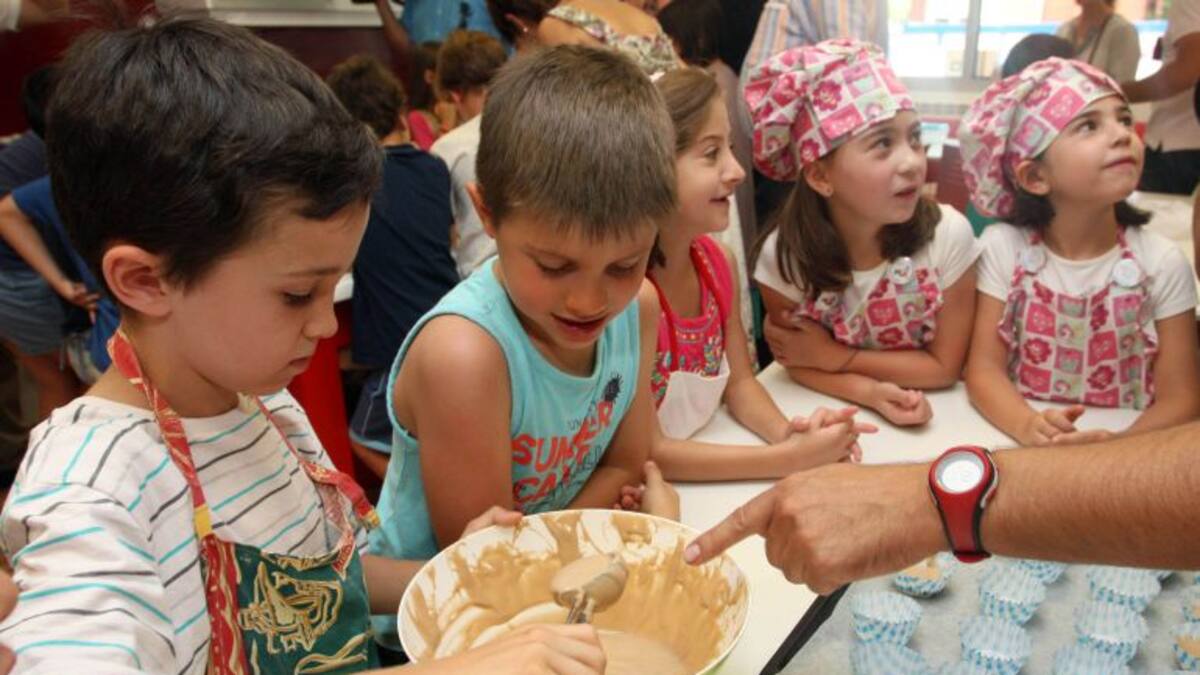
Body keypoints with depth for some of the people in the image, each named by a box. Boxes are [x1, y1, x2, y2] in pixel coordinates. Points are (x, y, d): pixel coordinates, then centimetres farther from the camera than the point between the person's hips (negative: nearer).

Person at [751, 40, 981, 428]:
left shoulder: (948, 233, -19)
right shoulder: (785, 253, -19)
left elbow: (944, 368, -10)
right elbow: (799, 365, -7)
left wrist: (834, 356, -17)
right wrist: (872, 392, -23)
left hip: (931, 417, -1)